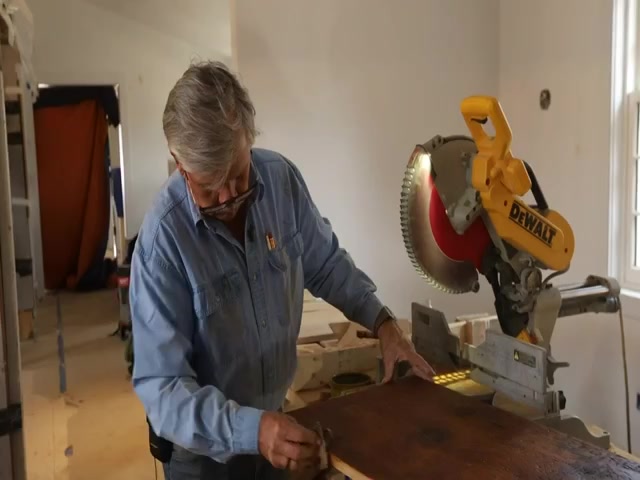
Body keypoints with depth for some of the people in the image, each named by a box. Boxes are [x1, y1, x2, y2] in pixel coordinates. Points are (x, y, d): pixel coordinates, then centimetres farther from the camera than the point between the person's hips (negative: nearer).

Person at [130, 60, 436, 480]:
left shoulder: (282, 178, -12)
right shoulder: (163, 238, -27)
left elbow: (325, 263, 4)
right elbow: (161, 386, -27)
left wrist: (382, 320, -7)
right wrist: (250, 429, -39)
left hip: (275, 418, 5)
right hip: (203, 443, -4)